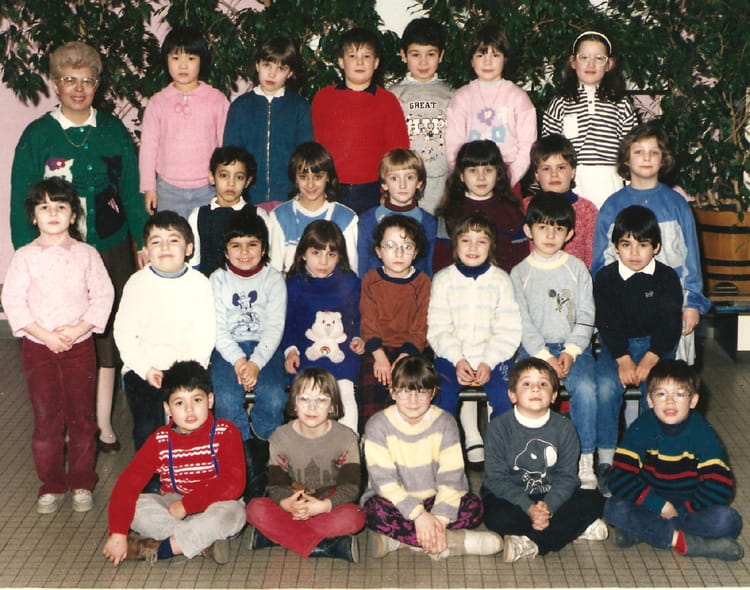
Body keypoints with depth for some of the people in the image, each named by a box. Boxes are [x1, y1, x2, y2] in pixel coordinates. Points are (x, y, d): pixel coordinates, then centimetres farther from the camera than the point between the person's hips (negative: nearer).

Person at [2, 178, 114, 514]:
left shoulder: (86, 254, 2)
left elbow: (103, 296, -2)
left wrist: (78, 329, -15)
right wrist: (45, 335, -14)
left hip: (80, 346, 0)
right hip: (38, 348, 0)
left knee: (82, 416, 7)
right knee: (46, 418, 5)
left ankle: (82, 483, 20)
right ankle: (52, 485, 18)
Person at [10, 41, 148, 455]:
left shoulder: (113, 130, 5)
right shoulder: (38, 135, -3)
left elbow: (131, 192, 10)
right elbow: (21, 203, -1)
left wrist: (144, 243, 6)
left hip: (111, 249, 2)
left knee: (108, 332, 8)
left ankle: (103, 422, 20)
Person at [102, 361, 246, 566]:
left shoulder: (225, 433, -11)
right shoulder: (160, 441, -5)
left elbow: (233, 484, -20)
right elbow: (127, 483, -13)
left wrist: (187, 504, -22)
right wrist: (118, 533, -24)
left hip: (212, 507, -2)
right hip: (172, 506, 3)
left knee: (233, 511, -35)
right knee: (136, 506, -23)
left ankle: (155, 549, -27)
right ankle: (202, 542, -26)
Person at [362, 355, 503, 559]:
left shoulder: (445, 423, -5)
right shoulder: (378, 425, -10)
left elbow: (451, 477, -11)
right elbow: (384, 480, -18)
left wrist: (440, 519, -27)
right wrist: (417, 514, -29)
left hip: (433, 500, 2)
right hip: (396, 502, -2)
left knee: (474, 506, -23)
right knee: (375, 512, -34)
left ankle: (397, 539, -25)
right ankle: (456, 541, -29)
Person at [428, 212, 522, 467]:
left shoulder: (500, 280, 5)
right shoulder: (443, 280, 5)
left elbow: (508, 331, -1)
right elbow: (438, 329, -1)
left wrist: (488, 363, -14)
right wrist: (457, 360, -15)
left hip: (493, 356, 0)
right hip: (452, 355, 0)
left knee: (505, 398, -23)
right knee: (444, 398, -24)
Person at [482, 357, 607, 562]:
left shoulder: (564, 428, -3)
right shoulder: (499, 427, -10)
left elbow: (567, 476, -7)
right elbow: (496, 478, -14)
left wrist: (548, 506, -27)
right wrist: (529, 508, -27)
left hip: (551, 498, 3)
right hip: (511, 497, -3)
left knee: (594, 500, -18)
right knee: (496, 516, -33)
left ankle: (531, 545, -25)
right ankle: (574, 528, -22)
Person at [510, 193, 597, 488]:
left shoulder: (577, 269, 9)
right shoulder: (519, 273, 7)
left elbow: (586, 317, 3)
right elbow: (522, 322, -1)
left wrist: (570, 352, -12)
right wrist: (545, 357, -14)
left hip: (573, 346, 1)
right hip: (533, 347, 0)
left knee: (585, 387, -28)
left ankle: (585, 461, -17)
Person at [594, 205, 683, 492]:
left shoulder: (667, 278, -1)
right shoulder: (605, 278, -1)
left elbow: (670, 324, -6)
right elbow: (607, 324, -7)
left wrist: (649, 360, -18)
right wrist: (623, 360, -20)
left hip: (656, 346, 0)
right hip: (616, 346, 0)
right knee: (606, 385, -26)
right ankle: (606, 460, -16)